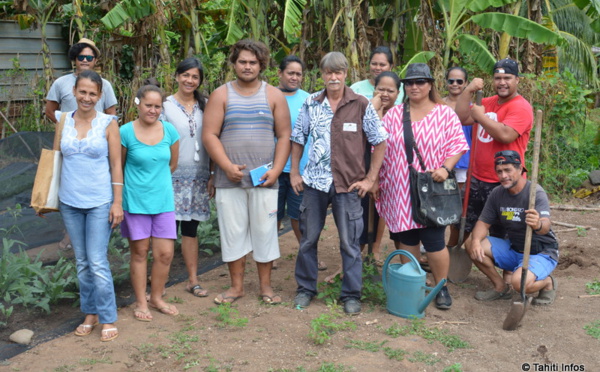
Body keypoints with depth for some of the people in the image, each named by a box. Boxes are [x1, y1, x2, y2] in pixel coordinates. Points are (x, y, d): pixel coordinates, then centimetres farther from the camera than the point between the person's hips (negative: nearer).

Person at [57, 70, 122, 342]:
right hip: (70, 202, 4)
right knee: (81, 262, 12)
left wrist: (117, 202, -7)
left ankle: (108, 319, 8)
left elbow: (116, 164, -3)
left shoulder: (108, 123, -4)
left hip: (99, 202, -3)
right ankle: (90, 314, 25)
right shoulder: (63, 121, 4)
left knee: (98, 262, -5)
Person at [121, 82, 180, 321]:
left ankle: (156, 298, 25)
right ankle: (141, 303, 23)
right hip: (135, 200, -3)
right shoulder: (126, 132, -9)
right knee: (139, 252, 8)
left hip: (163, 200, 3)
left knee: (165, 253, 4)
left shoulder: (169, 131, 0)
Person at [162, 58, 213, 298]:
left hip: (199, 177, 3)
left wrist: (212, 176, 8)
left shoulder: (205, 106, 9)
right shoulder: (166, 106, -1)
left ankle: (193, 280, 17)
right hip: (173, 177, -3)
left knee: (191, 229, 10)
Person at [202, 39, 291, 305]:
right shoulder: (221, 95, 5)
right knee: (233, 232, 6)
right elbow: (209, 135, -1)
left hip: (264, 180, 0)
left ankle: (266, 286, 18)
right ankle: (237, 286, 20)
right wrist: (227, 166, -12)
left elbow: (284, 136, 4)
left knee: (265, 232, 5)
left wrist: (276, 170, -7)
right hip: (229, 180, 0)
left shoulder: (274, 96, 7)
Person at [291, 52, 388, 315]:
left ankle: (351, 295, 19)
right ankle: (305, 288, 27)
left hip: (348, 184, -2)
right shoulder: (311, 104, 3)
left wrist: (370, 178, -3)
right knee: (308, 238, 11)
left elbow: (380, 142, 0)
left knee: (350, 243, 5)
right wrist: (294, 173, 6)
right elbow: (298, 140, 12)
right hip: (314, 183, 2)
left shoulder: (361, 105, -4)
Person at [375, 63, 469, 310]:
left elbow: (457, 145, -2)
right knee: (406, 239, 9)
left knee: (434, 242, -2)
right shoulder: (393, 115, 9)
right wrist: (374, 180, 6)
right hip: (400, 192, 3)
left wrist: (445, 168, -19)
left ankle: (441, 288, 17)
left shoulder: (445, 114, 3)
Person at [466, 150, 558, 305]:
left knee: (519, 282, -34)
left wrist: (538, 225, -62)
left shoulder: (536, 192, -22)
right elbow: (483, 222, 1)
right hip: (513, 249, 6)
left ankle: (547, 283, 3)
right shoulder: (497, 193, -3)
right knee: (471, 245, -11)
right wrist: (476, 240, -21)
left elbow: (546, 225, -36)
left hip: (542, 253, -6)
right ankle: (501, 287, 5)